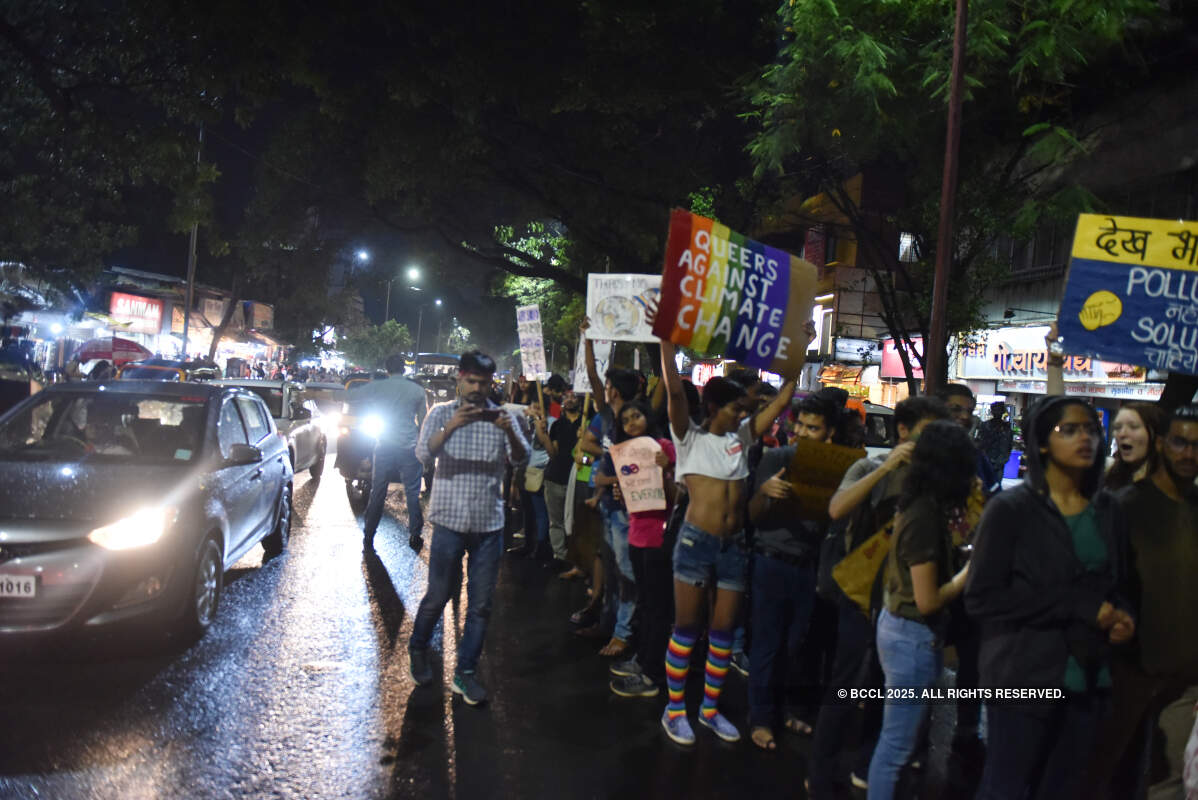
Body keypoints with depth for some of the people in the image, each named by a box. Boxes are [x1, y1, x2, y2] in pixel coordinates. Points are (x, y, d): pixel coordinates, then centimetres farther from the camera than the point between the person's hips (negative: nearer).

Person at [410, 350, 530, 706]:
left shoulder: (502, 417, 5)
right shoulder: (441, 413, 2)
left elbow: (521, 460, -7)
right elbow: (424, 454, -13)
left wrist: (510, 433, -27)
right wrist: (450, 428, -30)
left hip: (489, 523, 2)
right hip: (450, 520, -2)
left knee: (481, 604, 5)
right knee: (438, 595, 7)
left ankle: (465, 672, 17)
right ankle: (418, 650, 34)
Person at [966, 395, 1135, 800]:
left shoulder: (1108, 512, 9)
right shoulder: (1010, 509, -9)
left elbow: (1117, 584, 21)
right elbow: (982, 597, -15)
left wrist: (1121, 618, -3)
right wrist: (1080, 607, -17)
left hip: (1088, 677, 5)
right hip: (1025, 677, -5)